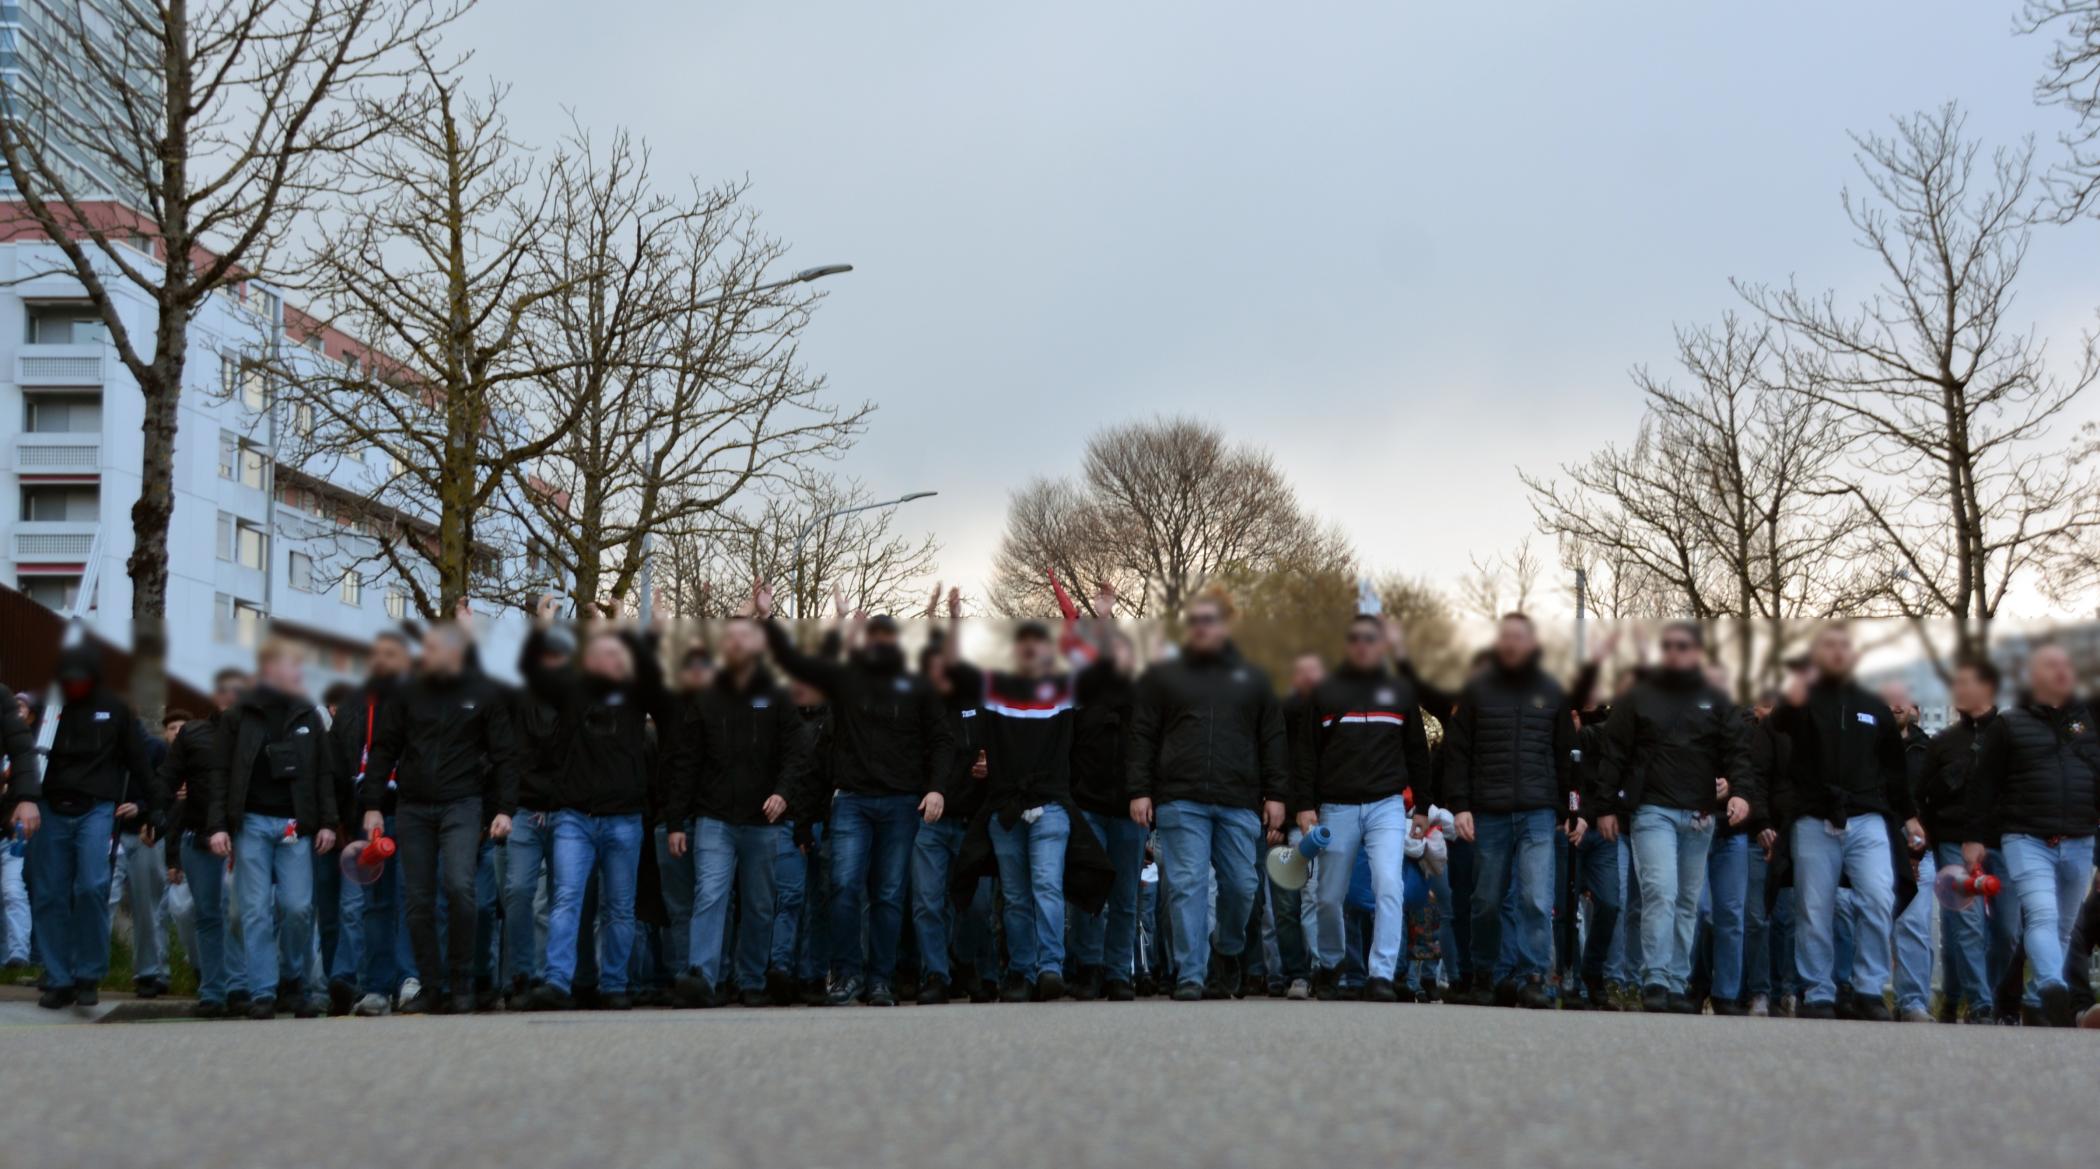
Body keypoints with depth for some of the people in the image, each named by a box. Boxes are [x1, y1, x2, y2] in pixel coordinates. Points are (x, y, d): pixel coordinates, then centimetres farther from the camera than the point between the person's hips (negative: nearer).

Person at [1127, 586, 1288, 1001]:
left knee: (1241, 885, 3)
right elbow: (1142, 737, 8)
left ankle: (1228, 952, 28)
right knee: (1187, 886, -6)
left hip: (1240, 804, 2)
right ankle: (1189, 976, -4)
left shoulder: (1252, 679, 16)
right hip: (1180, 801, -1)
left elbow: (1273, 742, 13)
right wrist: (1140, 791, -2)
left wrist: (1276, 795, 5)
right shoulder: (1162, 676, 12)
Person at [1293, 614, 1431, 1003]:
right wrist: (1304, 805, -4)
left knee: (1389, 886, -18)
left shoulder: (1400, 691, 10)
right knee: (1329, 897, 8)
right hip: (1336, 808, 0)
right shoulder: (1325, 691, 7)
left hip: (1387, 806, 0)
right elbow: (1306, 752, 4)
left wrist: (1424, 806, 12)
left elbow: (1417, 752, 14)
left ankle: (1381, 976, -17)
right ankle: (1329, 963, 31)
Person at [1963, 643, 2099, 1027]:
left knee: (2062, 928, 9)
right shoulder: (2008, 724, 3)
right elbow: (1983, 784, 2)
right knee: (2043, 916, -22)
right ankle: (2054, 990, -37)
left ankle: (2037, 1001, 19)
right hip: (2026, 840, -4)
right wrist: (1974, 838, -2)